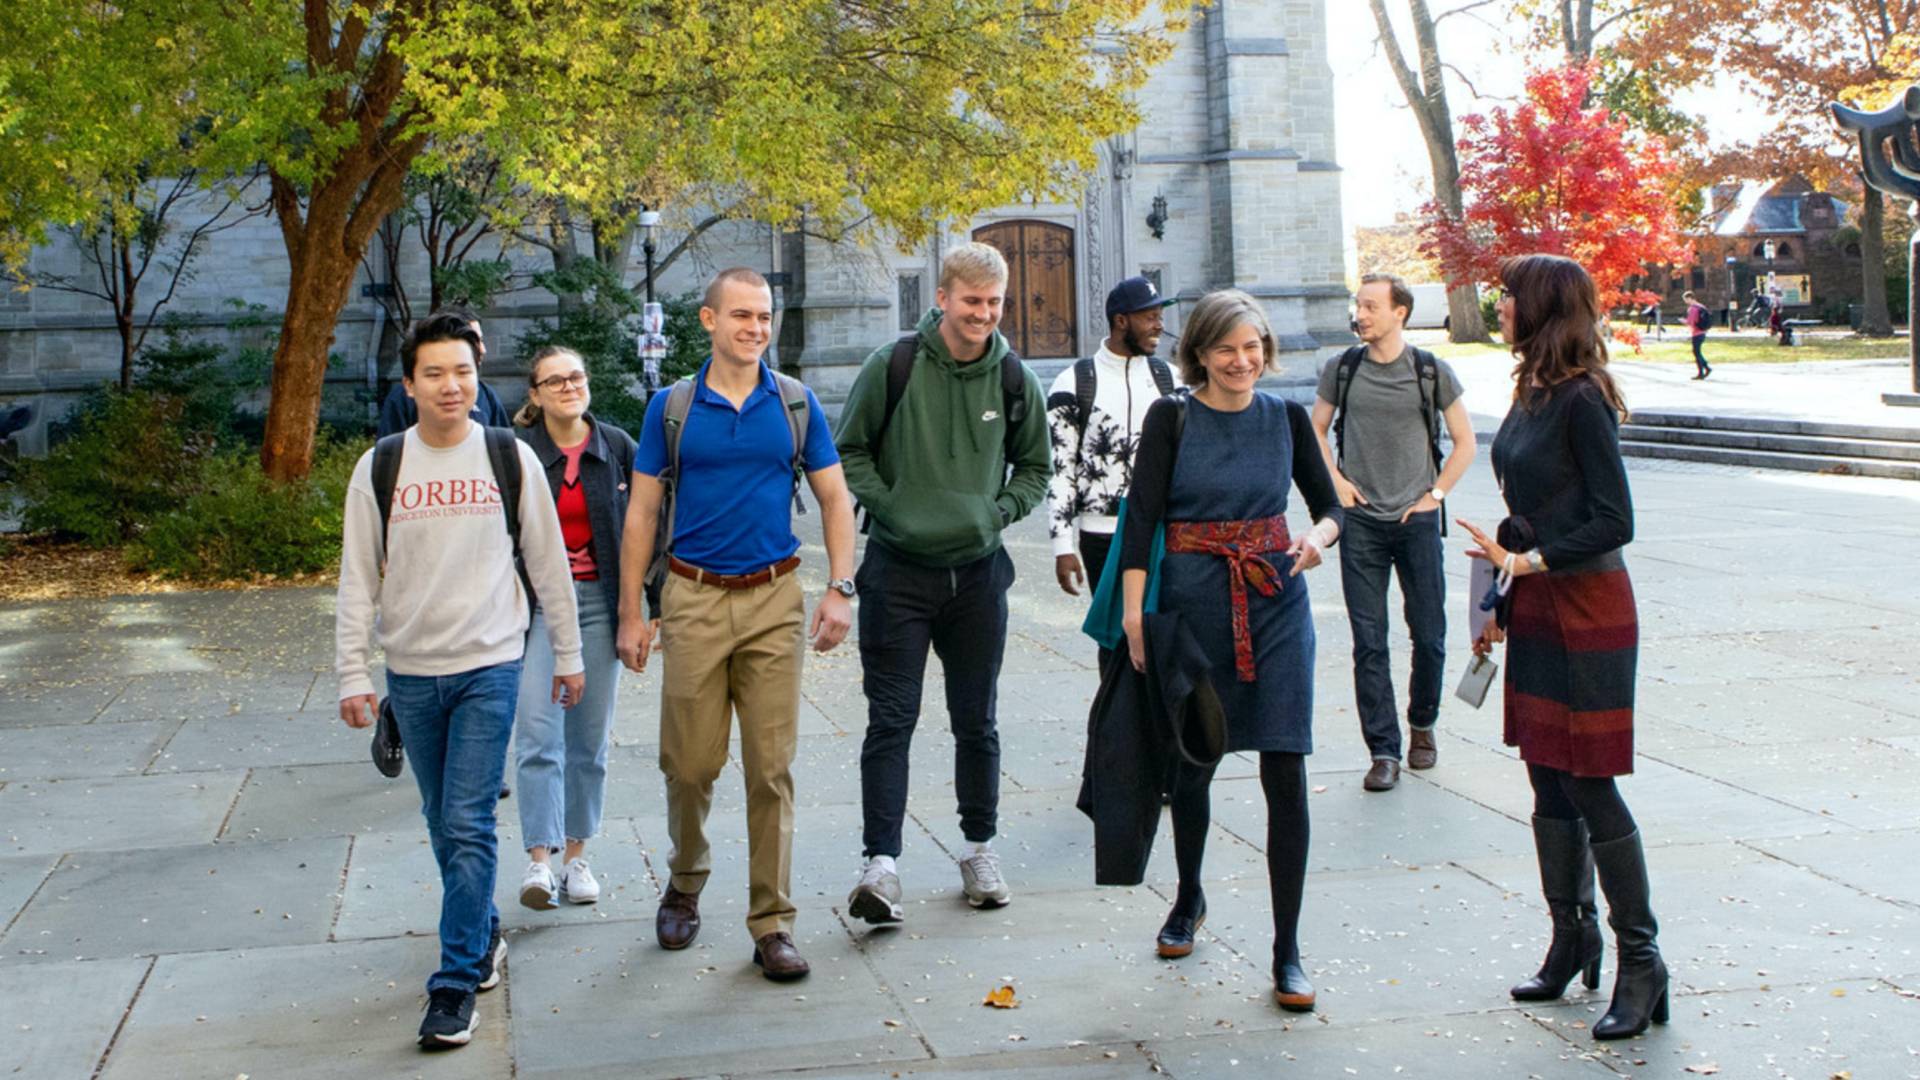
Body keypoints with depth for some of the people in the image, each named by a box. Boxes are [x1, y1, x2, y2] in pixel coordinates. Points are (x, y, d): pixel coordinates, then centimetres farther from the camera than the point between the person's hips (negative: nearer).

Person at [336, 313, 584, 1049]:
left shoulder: (511, 459, 0)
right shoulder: (380, 468, 2)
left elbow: (548, 564, 6)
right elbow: (358, 580, 3)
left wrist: (568, 654, 9)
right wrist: (351, 674, -2)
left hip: (489, 667, -2)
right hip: (411, 672, 2)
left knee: (469, 826, -8)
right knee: (443, 824, 13)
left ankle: (456, 985, -2)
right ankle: (484, 937, 33)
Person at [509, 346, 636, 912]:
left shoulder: (617, 446, 3)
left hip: (598, 599, 2)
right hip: (537, 600, -2)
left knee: (590, 737, 7)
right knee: (537, 731, -13)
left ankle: (576, 856, 17)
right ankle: (539, 860, -14)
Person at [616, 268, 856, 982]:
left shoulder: (796, 403, 5)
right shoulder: (672, 407, 3)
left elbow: (835, 499, 8)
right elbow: (642, 514, 6)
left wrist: (840, 589, -5)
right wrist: (631, 614, 1)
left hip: (774, 600, 0)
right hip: (694, 600, 0)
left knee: (772, 768, 0)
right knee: (690, 762, 4)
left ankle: (772, 923, 9)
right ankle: (685, 883, 30)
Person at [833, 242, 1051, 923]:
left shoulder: (1013, 379, 3)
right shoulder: (894, 366, -6)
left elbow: (1035, 465, 16)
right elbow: (849, 451, 2)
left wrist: (1000, 511, 0)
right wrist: (889, 505, -10)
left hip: (978, 572, 3)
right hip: (898, 570, -3)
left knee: (977, 722, 13)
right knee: (891, 719, -6)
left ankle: (979, 849, 27)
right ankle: (880, 862, -5)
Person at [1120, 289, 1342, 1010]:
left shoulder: (1285, 418, 5)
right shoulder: (1172, 418, -3)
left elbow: (1328, 503, 11)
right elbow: (1142, 515, -8)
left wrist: (1319, 535, -12)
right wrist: (1134, 613, -16)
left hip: (1276, 604, 1)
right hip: (1193, 601, -1)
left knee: (1285, 773, -5)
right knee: (1192, 762, 13)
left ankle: (1287, 952, 3)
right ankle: (1188, 897, 40)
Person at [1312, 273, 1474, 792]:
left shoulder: (1431, 372, -1)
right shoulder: (1342, 369, 3)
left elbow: (1464, 442, 8)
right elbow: (1316, 429, 16)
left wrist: (1435, 493, -1)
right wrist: (1335, 481, 3)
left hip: (1416, 520, -1)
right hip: (1360, 521, 1)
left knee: (1429, 635, 4)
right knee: (1369, 642, -2)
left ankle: (1422, 725, 28)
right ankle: (1384, 751, 3)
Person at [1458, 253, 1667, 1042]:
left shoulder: (1582, 401, -16)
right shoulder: (1531, 394, 10)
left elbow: (1613, 521, -17)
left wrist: (1532, 560, -22)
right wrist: (1501, 605, 17)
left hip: (1588, 606, -8)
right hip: (1536, 607, 8)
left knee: (1591, 785, -4)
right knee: (1548, 781, 12)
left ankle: (1639, 960, 6)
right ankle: (1572, 939, 24)